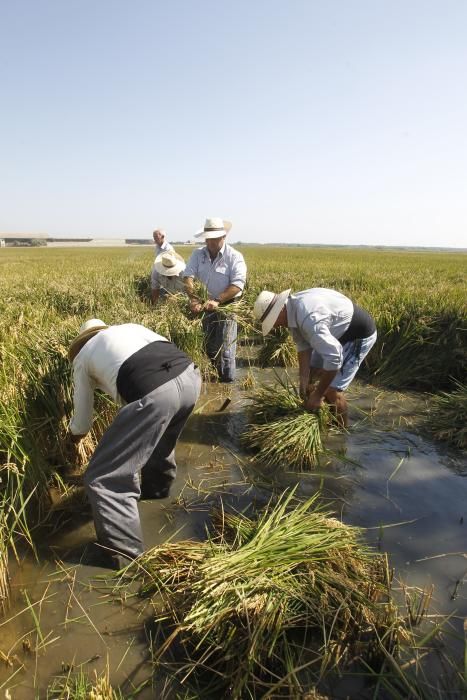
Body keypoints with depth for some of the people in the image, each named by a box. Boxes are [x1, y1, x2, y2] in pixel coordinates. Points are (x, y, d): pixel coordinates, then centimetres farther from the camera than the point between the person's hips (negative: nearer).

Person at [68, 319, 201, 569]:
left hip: (154, 394, -7)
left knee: (103, 479, 8)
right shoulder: (130, 326, 35)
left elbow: (82, 421, 32)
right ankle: (157, 488, 61)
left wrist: (74, 435, 56)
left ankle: (127, 559, 13)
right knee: (159, 437, 37)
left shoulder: (82, 356, 25)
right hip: (190, 374, 7)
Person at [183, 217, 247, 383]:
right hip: (206, 305, 5)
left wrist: (217, 301, -31)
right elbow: (188, 277, -11)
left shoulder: (235, 257, -11)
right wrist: (194, 299, -28)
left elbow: (237, 285, -21)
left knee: (225, 350, -5)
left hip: (228, 306, -5)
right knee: (209, 347, 16)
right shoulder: (197, 254, 1)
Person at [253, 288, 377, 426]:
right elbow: (303, 346, -6)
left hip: (359, 334, -9)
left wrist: (318, 394, -28)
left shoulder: (308, 318, -38)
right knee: (310, 374, 15)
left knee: (332, 390, -11)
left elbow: (334, 358, -37)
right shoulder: (293, 307, -10)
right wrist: (304, 383, -8)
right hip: (337, 332, 9)